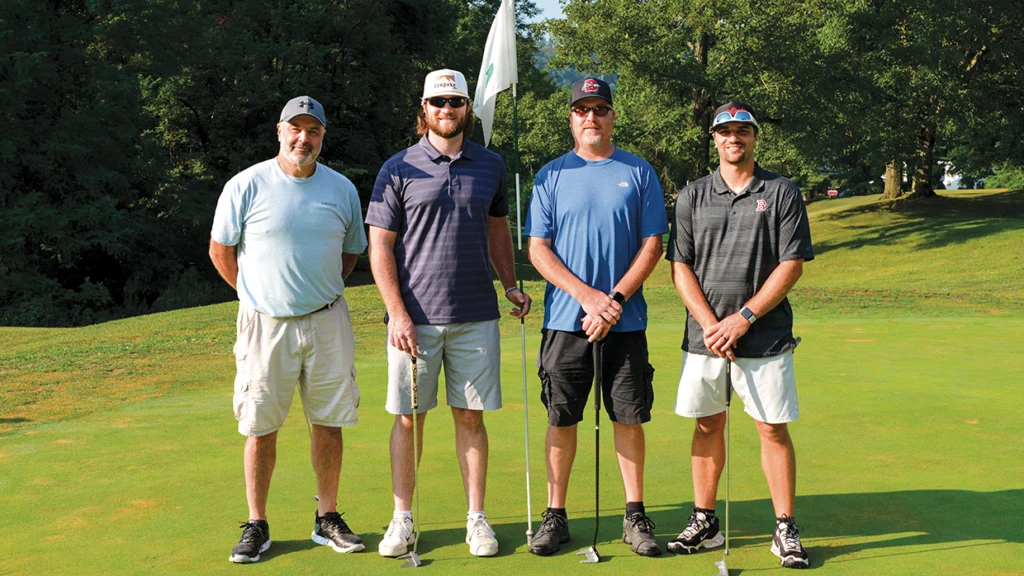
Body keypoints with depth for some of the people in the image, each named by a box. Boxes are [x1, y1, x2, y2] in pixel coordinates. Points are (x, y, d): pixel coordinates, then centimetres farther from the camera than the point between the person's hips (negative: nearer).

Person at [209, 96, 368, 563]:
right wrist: (258, 296, 8)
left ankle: (327, 519, 19)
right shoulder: (247, 186, -5)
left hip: (327, 322, 3)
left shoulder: (342, 189, 5)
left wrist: (324, 293, 10)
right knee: (259, 427, 2)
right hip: (265, 323, -2)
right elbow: (221, 250, 5)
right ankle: (256, 525, 15)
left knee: (328, 423, 7)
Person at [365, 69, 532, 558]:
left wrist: (511, 285, 9)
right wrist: (397, 313, -9)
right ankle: (402, 519, 16)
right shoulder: (398, 169, 0)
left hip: (476, 316, 2)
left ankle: (476, 518, 16)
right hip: (414, 318, -2)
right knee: (407, 417, 4)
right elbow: (380, 246, -1)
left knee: (471, 417, 6)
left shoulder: (490, 166, 10)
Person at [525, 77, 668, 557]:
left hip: (626, 320, 0)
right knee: (561, 418, 4)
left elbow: (652, 244, 2)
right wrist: (588, 296, -11)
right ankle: (555, 516, 15)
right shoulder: (551, 175, 6)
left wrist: (615, 299, -10)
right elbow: (538, 249, 1)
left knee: (629, 417, 4)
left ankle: (635, 516, 15)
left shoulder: (638, 172, 6)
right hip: (565, 319, 0)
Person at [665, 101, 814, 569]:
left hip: (766, 337, -2)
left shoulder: (782, 193, 2)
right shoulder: (692, 196, 8)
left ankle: (785, 529, 11)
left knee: (773, 429, 0)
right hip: (704, 335, 2)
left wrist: (744, 317, -11)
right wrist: (710, 324, -8)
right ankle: (704, 522, 20)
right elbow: (680, 267, 4)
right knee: (707, 425, 9)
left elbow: (792, 265, -4)